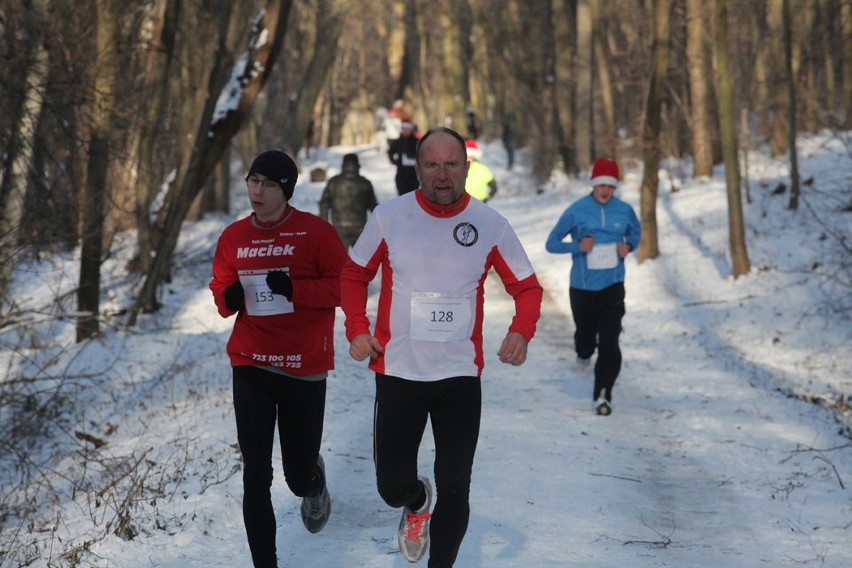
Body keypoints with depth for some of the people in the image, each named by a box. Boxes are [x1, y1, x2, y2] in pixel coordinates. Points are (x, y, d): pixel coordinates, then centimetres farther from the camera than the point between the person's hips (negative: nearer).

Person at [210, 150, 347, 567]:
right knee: (256, 475, -3)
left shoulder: (315, 232, -8)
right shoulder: (233, 236, 5)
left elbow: (343, 285, -8)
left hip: (304, 367, -2)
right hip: (250, 365, 3)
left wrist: (295, 289, -21)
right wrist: (228, 297, -7)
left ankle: (314, 483, 48)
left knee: (298, 477, 8)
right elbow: (221, 287, 16)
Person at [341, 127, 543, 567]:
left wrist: (521, 331, -14)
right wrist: (357, 329, -6)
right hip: (398, 373, 0)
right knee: (391, 486, 4)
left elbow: (527, 287, 6)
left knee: (454, 490, -1)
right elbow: (354, 275, 9)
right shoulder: (388, 217, -4)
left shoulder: (491, 226, -4)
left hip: (461, 377, 0)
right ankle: (416, 503, 42)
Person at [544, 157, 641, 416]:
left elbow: (636, 231, 19)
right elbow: (552, 243, -5)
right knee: (586, 333, 14)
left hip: (612, 285, 0)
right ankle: (584, 353, 52)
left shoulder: (624, 210, -2)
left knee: (609, 341, -12)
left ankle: (603, 395, -6)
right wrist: (577, 246, -23)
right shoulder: (576, 211, -8)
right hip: (582, 285, 0)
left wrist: (629, 246, -4)